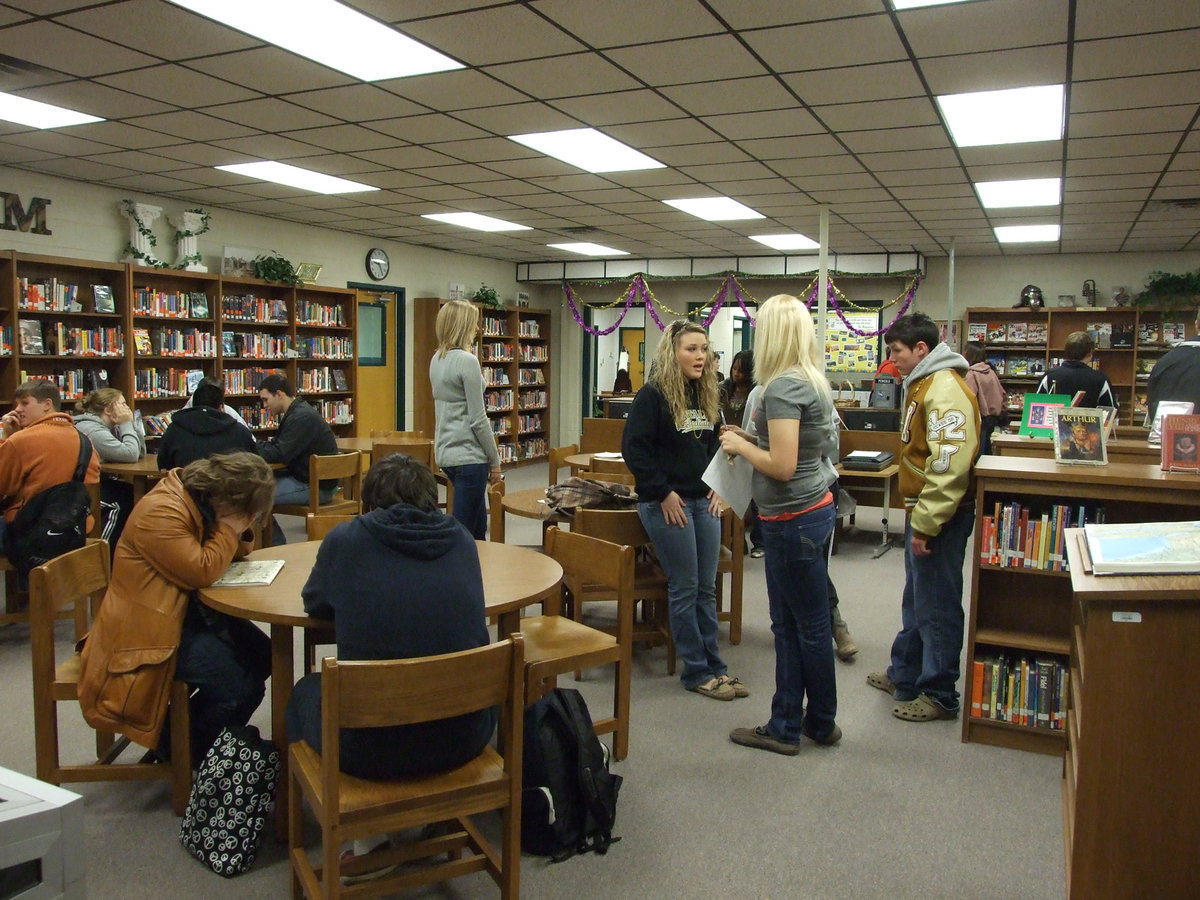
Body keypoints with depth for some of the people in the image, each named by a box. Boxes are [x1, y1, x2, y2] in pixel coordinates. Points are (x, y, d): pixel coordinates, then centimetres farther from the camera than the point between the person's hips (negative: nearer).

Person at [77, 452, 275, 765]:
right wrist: (231, 526, -20)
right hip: (150, 626, -10)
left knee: (262, 657, 0)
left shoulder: (203, 500, 4)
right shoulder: (160, 512, -24)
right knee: (239, 686, -22)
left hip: (190, 609, 10)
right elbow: (202, 571, -29)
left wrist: (240, 528, -7)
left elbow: (235, 551, 14)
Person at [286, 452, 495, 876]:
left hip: (368, 748, -2)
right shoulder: (461, 539, 1)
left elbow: (314, 604, 13)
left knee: (305, 691, 30)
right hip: (461, 740, 3)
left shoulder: (346, 539, -5)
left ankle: (368, 838, 24)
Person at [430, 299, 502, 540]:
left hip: (445, 451, 9)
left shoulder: (437, 359, 9)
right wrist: (495, 460, -9)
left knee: (478, 525, 20)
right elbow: (478, 419, -16)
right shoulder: (467, 360, -16)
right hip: (467, 454, -9)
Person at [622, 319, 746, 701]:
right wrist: (663, 493, -16)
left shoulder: (706, 395, 10)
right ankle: (696, 671, 13)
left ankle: (714, 666, 21)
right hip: (668, 503, -7)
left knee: (706, 588, 11)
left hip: (703, 501, 7)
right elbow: (634, 448, -16)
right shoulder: (653, 394, -11)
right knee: (684, 588, 1)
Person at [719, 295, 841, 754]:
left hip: (795, 518, -10)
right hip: (814, 507, 10)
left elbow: (782, 466, -25)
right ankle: (784, 726, 27)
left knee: (809, 626, 6)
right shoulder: (813, 380, 9)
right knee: (788, 625, 16)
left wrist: (741, 445, -9)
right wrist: (750, 439, 12)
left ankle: (821, 724, 24)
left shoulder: (783, 386, -20)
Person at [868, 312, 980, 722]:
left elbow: (949, 465, -28)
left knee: (936, 606, 1)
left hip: (940, 518, -11)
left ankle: (940, 695, 14)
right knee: (915, 600, 21)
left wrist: (926, 524, -26)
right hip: (922, 511, 11)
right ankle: (904, 676, 35)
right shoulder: (922, 385, 14)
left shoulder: (945, 390, -20)